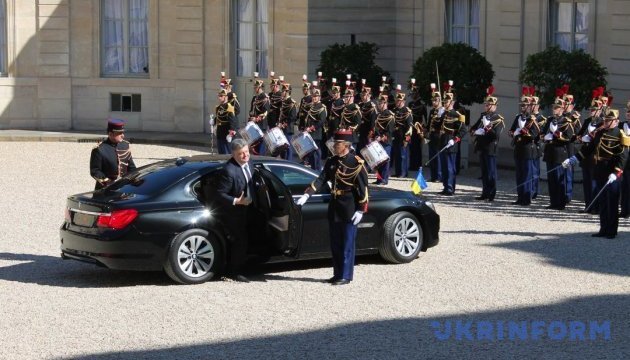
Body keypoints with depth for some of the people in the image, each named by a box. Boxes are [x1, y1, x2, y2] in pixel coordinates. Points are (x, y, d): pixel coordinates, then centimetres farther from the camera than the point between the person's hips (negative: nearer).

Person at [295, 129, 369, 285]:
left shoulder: (356, 163, -11)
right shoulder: (331, 162, 9)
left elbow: (363, 188, -11)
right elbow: (321, 179, 4)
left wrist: (361, 210, -15)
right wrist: (307, 195, -9)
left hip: (349, 209, -7)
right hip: (334, 207, 7)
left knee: (347, 244, -1)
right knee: (335, 243, 11)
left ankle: (345, 276, 4)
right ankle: (337, 274, 20)